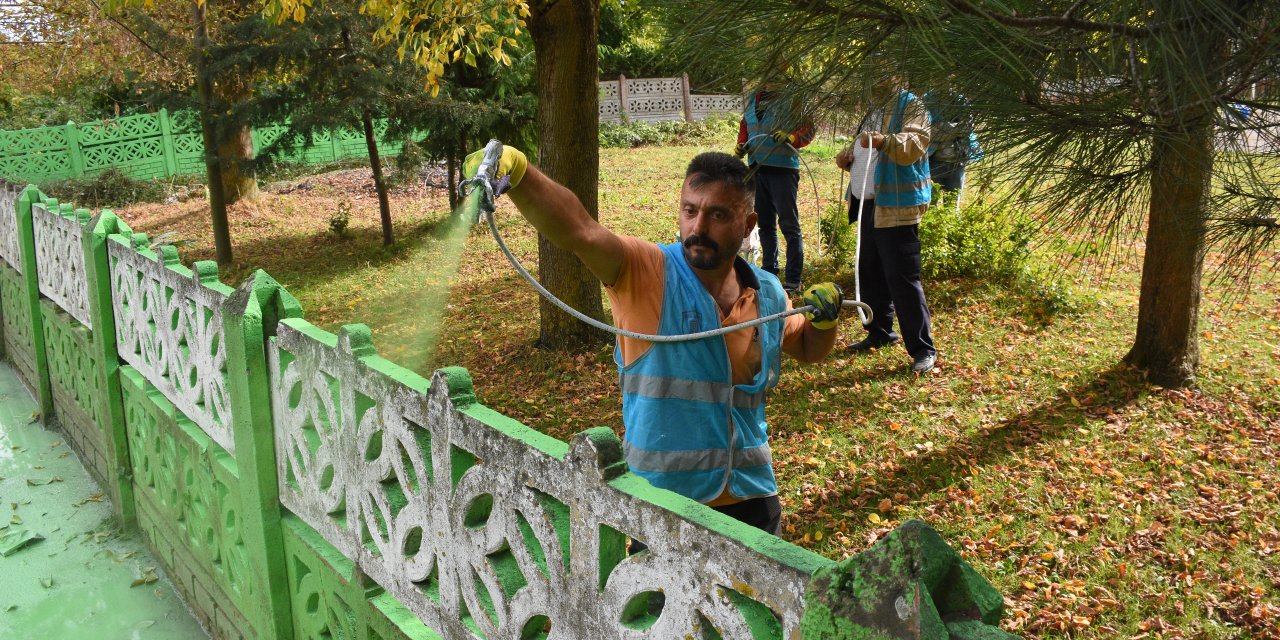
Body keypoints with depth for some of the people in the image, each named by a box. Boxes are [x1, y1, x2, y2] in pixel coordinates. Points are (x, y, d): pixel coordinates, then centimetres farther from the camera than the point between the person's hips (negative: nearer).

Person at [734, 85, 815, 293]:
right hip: (756, 168, 7)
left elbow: (808, 129, -7)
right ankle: (769, 273, 28)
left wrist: (791, 137, -27)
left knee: (789, 225, -5)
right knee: (765, 224, 15)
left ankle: (793, 280, -1)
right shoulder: (752, 99, 15)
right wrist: (741, 145, 5)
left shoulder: (791, 99, -4)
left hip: (783, 168, -7)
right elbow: (744, 126, 24)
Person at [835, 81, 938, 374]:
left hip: (898, 205, -8)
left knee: (903, 278, -10)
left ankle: (923, 349, -3)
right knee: (871, 273, 15)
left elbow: (915, 143, -23)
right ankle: (880, 333, 30)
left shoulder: (912, 105, -5)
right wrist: (848, 157, 8)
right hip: (869, 204, 9)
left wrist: (884, 141, -42)